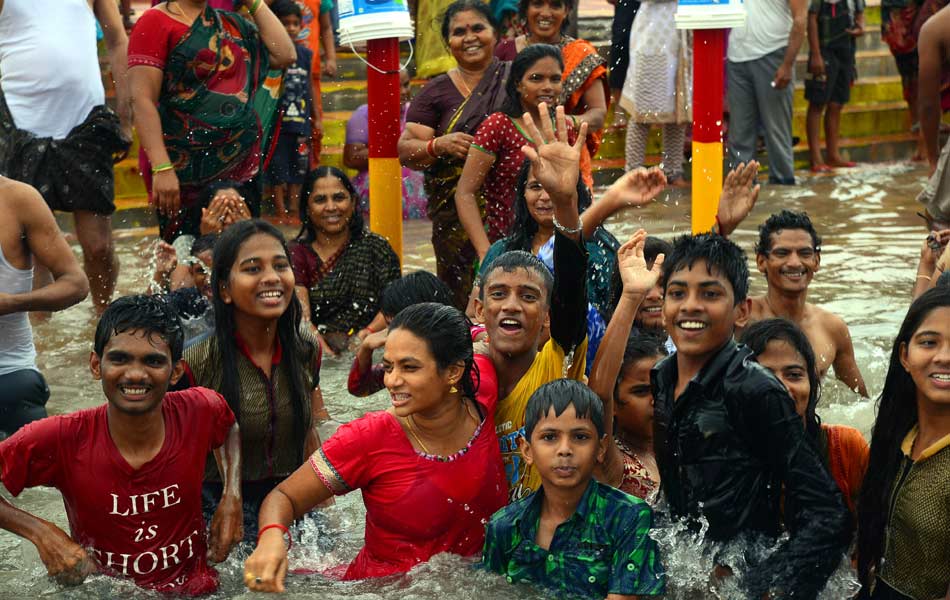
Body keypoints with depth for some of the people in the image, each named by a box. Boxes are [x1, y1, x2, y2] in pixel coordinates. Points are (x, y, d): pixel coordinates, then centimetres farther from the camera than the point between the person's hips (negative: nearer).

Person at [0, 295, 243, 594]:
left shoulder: (200, 412, -9)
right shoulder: (61, 439, -16)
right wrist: (42, 533, -18)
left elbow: (231, 425, 14)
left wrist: (232, 497, 0)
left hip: (194, 592, 2)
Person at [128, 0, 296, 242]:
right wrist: (161, 168, -22)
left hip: (240, 166, 5)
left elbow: (285, 56, 6)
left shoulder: (231, 24, 16)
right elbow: (142, 100, -12)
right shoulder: (156, 22, -3)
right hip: (183, 170, -5)